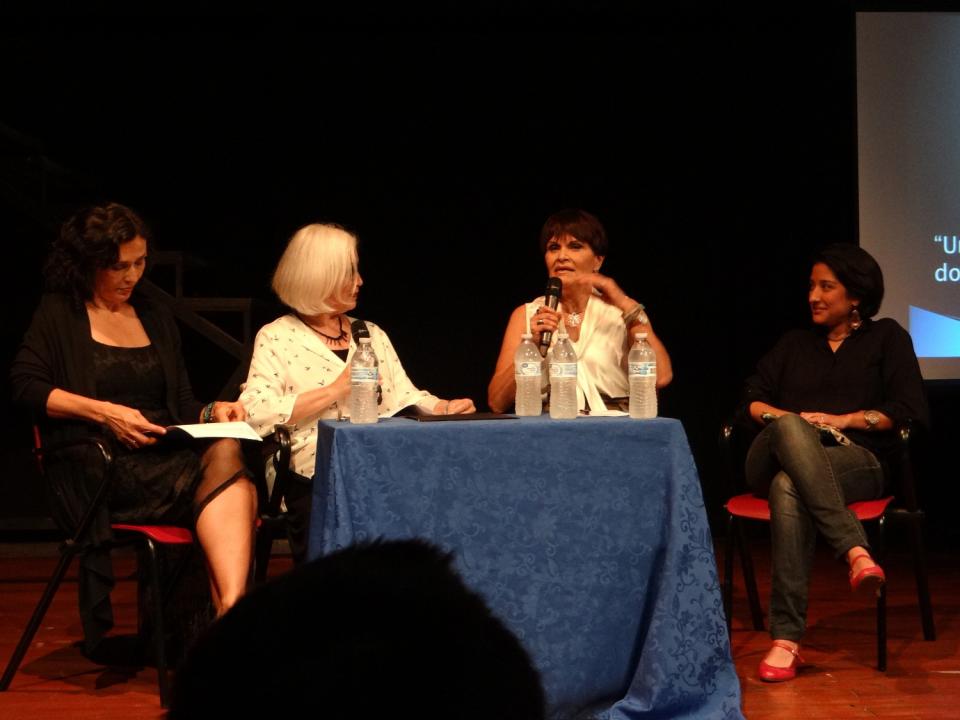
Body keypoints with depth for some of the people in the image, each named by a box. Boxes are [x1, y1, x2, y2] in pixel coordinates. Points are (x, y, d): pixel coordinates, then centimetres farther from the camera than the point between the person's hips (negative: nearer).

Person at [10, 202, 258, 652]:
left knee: (226, 453, -33)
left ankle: (232, 611, -48)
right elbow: (26, 386, -1)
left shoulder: (156, 319, 25)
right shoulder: (59, 314, 10)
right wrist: (104, 412, -12)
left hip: (168, 456, 5)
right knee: (227, 474, -33)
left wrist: (212, 412, 1)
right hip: (102, 468, -5)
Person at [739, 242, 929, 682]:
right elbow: (752, 401, 16)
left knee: (789, 488, -39)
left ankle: (786, 639, -45)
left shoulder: (886, 337, 17)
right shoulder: (794, 343, 29)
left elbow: (911, 411, 4)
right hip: (774, 459, 3)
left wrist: (845, 420, -6)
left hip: (856, 460, -3)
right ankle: (855, 551, -50)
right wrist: (788, 418, -6)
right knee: (790, 429, -37)